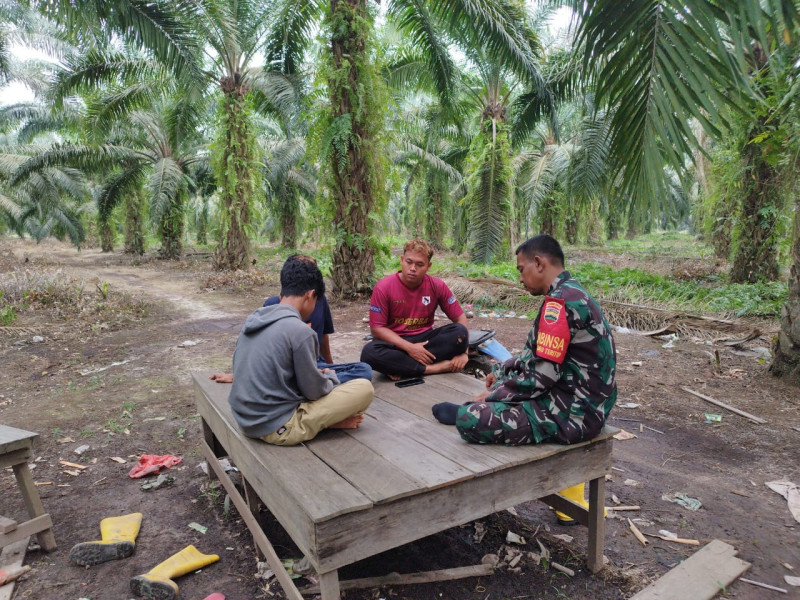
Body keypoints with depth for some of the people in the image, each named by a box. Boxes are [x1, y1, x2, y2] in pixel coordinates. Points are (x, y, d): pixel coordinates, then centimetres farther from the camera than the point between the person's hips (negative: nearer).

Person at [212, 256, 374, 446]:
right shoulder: (300, 331, -19)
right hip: (279, 429, -8)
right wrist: (331, 376, 12)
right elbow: (314, 391, -11)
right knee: (365, 388, -8)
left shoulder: (252, 321, 4)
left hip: (246, 420, 8)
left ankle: (329, 420, 6)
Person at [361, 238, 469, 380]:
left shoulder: (437, 286, -6)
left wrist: (462, 351, -16)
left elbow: (460, 317, 0)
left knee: (459, 332, -25)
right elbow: (377, 328, -12)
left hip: (425, 339, 2)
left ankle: (401, 367, -25)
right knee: (369, 353, -34)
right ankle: (431, 368, -26)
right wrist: (409, 348, -23)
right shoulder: (384, 287, -13)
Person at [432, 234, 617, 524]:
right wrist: (501, 371, 17)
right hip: (582, 400, 11)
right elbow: (536, 354, 21)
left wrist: (493, 395, -10)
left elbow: (543, 375, -22)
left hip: (574, 411, -11)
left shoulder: (560, 301, -21)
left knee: (470, 421, -20)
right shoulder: (571, 294, 12)